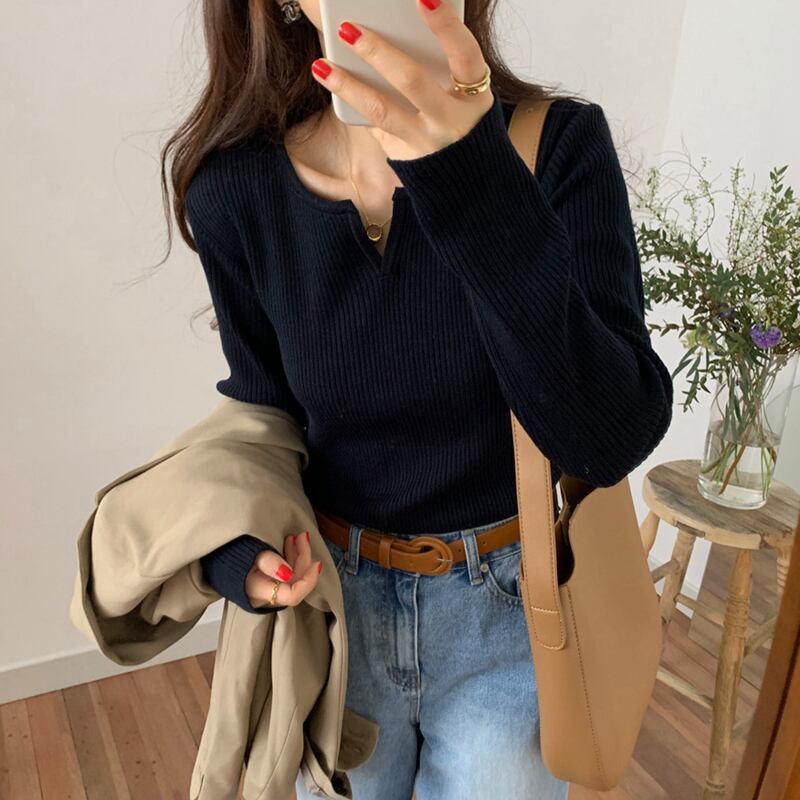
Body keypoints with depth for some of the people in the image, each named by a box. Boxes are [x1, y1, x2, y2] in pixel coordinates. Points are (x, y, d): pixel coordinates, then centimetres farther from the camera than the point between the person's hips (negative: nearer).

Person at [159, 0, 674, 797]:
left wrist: (475, 185, -38)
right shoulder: (239, 186, -12)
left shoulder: (561, 144, -18)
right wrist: (236, 549, -18)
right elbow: (265, 406, 1)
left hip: (513, 609, -1)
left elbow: (611, 440, -27)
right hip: (332, 606, 2)